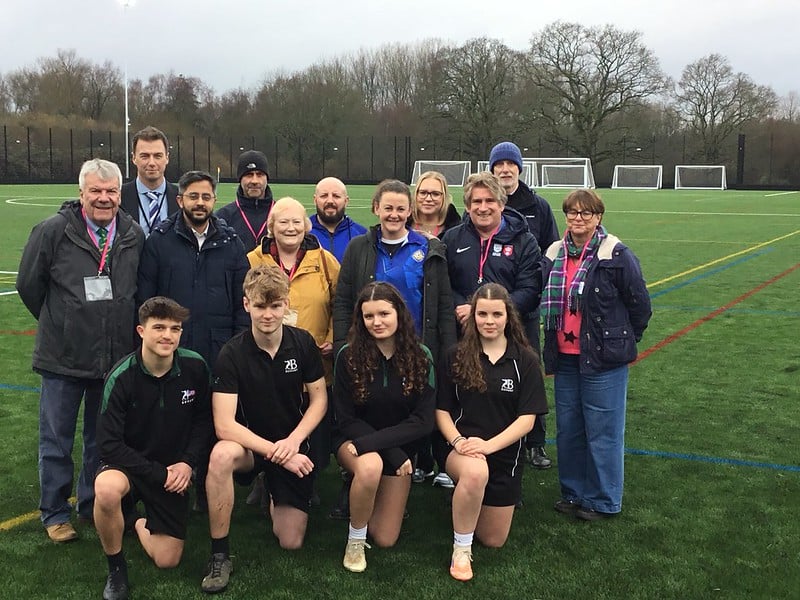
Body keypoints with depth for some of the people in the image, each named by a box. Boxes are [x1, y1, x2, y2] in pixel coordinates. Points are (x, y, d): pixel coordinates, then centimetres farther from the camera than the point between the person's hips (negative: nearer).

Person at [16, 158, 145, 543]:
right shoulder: (53, 231, -10)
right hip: (63, 357, -3)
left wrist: (120, 329, 9)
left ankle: (94, 506, 32)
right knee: (56, 441, 8)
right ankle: (55, 515, 23)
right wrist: (59, 324, 7)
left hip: (115, 359, 3)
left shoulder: (134, 235, 0)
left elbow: (142, 290, 11)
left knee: (102, 439, 16)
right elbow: (29, 285, -1)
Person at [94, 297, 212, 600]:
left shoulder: (195, 366, -13)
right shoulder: (121, 377, -21)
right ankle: (116, 567, -10)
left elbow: (204, 419, 2)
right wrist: (158, 474, -21)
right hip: (128, 464, -3)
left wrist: (187, 463, -12)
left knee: (167, 561, -1)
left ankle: (136, 520, 34)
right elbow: (109, 445, -20)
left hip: (174, 472, 3)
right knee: (107, 489, -39)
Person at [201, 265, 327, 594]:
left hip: (294, 446, 2)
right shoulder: (232, 353, -19)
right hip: (250, 443, -2)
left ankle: (274, 498, 33)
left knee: (290, 542, -2)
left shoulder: (303, 343, -10)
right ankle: (219, 555, -20)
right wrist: (274, 451, -29)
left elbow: (319, 400, -3)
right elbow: (224, 425, -23)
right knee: (221, 455, -38)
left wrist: (292, 441, -18)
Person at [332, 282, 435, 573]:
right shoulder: (348, 356, -15)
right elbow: (346, 420, -11)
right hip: (354, 441, -2)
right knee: (370, 467, -39)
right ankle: (355, 539, -11)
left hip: (400, 448, 2)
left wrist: (370, 443, -27)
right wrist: (393, 453, -21)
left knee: (385, 539, 0)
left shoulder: (420, 356, -12)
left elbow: (423, 421, -15)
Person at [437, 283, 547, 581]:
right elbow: (442, 410, 0)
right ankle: (461, 549, -17)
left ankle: (466, 501, 43)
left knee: (493, 540, 11)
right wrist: (458, 441, -19)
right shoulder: (456, 357, -2)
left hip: (505, 456, 2)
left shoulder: (525, 361, -5)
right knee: (476, 472, -40)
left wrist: (488, 445, -22)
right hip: (463, 450, -2)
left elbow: (527, 418, -9)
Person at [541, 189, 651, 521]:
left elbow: (640, 304, -5)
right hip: (565, 357, 6)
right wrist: (551, 347, 14)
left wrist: (623, 341, 2)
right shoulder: (555, 254, 7)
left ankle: (603, 500, 16)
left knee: (602, 431, 1)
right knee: (567, 428, 14)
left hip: (603, 360, -6)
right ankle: (573, 493, 29)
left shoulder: (616, 254, -11)